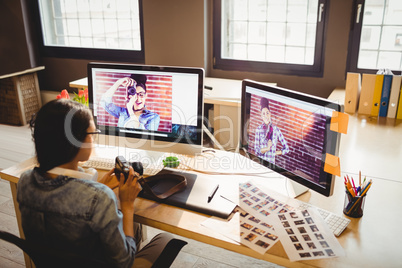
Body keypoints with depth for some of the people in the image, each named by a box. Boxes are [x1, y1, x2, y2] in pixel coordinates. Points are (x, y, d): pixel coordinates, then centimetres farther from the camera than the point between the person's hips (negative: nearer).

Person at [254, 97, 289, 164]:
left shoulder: (276, 130, -3)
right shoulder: (259, 129, -2)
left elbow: (286, 149, 5)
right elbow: (256, 150, -5)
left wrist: (274, 153, 1)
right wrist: (267, 148, -18)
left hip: (271, 162, 0)